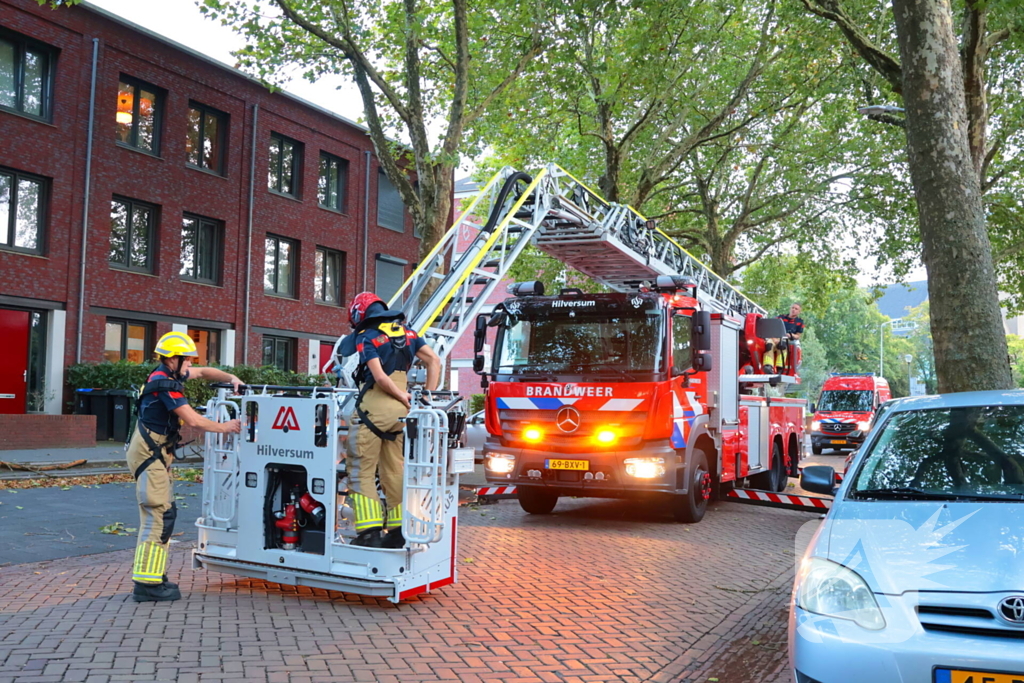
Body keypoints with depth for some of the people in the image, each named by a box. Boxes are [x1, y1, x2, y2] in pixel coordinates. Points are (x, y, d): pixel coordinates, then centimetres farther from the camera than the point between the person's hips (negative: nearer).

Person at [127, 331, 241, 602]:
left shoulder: (171, 375, 9)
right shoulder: (165, 384, -19)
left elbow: (203, 372, 24)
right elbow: (193, 420, -20)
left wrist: (231, 378, 7)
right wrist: (225, 427, -8)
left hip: (155, 454, 11)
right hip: (149, 455, -11)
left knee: (164, 514, 13)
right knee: (158, 516, -11)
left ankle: (154, 575, 18)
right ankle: (146, 584, -9)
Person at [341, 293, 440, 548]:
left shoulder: (366, 337, -6)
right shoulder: (406, 332, 13)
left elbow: (380, 378, -17)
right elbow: (434, 361, 9)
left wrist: (405, 398, -6)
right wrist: (427, 396, 8)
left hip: (375, 409, -6)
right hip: (399, 412, 6)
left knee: (362, 471, 0)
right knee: (394, 471, 13)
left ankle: (370, 532, -6)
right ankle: (398, 530, 16)